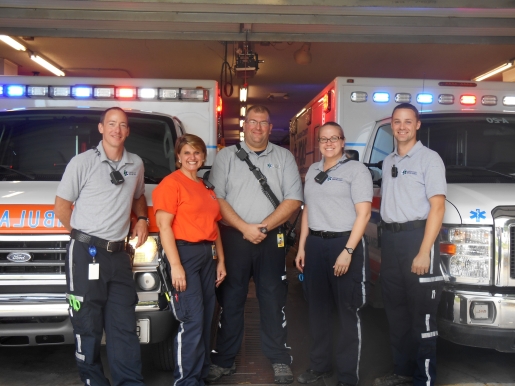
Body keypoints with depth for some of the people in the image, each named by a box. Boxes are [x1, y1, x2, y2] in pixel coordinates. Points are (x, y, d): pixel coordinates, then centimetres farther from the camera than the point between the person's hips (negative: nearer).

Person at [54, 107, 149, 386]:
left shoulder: (136, 164, 10)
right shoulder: (82, 162, -4)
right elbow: (62, 206, 1)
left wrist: (142, 219, 9)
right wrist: (83, 235, 5)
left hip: (119, 254, 4)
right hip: (86, 254, -4)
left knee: (124, 324, 6)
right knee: (88, 324, 4)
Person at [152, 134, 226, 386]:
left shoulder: (207, 187, 17)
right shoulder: (171, 183, -6)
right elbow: (164, 226, -12)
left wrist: (220, 260, 16)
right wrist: (175, 265, -18)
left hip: (207, 255, 8)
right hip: (185, 253, -8)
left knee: (207, 319, 11)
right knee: (192, 321, -7)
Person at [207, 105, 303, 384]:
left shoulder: (284, 157, 8)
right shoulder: (226, 156, 6)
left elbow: (293, 199, 0)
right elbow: (216, 198, -2)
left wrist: (264, 227, -10)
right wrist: (245, 227, -12)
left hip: (272, 239, 0)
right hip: (233, 237, 0)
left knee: (273, 300, 5)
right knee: (230, 300, 6)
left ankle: (279, 360, 17)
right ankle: (224, 360, 18)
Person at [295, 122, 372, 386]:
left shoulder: (356, 169, -4)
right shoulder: (312, 171, 14)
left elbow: (363, 214, -10)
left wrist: (347, 251, -18)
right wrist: (302, 247, 12)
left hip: (344, 243, -5)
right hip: (315, 244, 6)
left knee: (348, 313, 1)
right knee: (318, 309, 12)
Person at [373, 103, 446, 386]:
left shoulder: (429, 159, -6)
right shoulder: (387, 162, 15)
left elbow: (437, 207, -12)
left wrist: (424, 252, -19)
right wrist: (387, 242, 10)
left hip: (417, 236, -7)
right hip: (389, 238, 7)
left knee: (422, 314, -2)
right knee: (396, 310, 14)